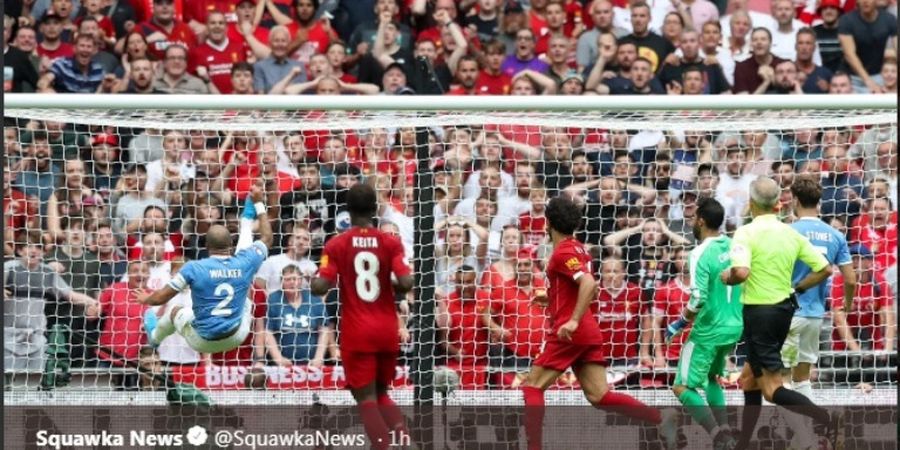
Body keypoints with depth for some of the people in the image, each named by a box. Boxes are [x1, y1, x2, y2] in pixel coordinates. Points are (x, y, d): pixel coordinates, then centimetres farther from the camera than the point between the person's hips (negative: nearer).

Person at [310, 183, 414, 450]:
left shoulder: (336, 245, -5)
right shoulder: (391, 243, -2)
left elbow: (320, 288, -12)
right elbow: (406, 283, -12)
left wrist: (312, 281, 10)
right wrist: (390, 286, 9)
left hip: (357, 333, -3)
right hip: (387, 330, 3)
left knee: (366, 398, 1)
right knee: (381, 394, 18)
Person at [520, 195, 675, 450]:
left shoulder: (563, 253, -10)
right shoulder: (578, 250, 18)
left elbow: (588, 284, -25)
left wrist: (573, 321, -30)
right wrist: (553, 299, 28)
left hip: (570, 333, -9)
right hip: (590, 332, 9)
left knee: (532, 386, 0)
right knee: (599, 396, 2)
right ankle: (662, 419, -10)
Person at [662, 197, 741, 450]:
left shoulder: (701, 254, -18)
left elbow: (698, 300, -24)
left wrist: (680, 323, -9)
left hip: (709, 332, -8)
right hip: (734, 328, 8)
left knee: (683, 388, 0)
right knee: (711, 378, 28)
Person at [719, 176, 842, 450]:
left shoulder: (746, 233, -14)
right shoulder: (791, 234, 5)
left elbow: (741, 272, -30)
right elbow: (824, 268, 4)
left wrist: (727, 278, -7)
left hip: (759, 312, -7)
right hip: (784, 310, 7)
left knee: (772, 389, -7)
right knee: (749, 379, 20)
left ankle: (827, 420, -25)